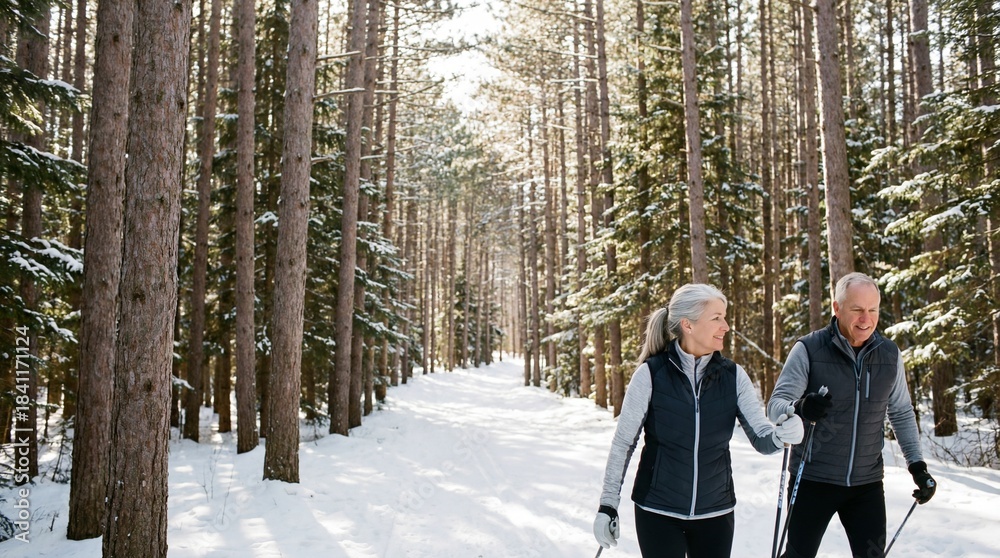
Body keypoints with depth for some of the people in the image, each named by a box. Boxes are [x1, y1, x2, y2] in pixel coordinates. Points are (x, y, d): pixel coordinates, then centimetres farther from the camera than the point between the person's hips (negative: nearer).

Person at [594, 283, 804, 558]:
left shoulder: (733, 375, -2)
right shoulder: (650, 374, -11)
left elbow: (760, 436, -7)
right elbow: (623, 443, -4)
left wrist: (781, 435, -29)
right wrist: (608, 505, -3)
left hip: (716, 512, 3)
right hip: (658, 512, -3)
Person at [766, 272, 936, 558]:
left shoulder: (890, 354, 1)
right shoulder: (808, 350, -12)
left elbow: (902, 414, 12)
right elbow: (777, 403, -15)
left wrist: (916, 462, 3)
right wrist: (800, 409, -37)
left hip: (867, 482, 3)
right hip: (813, 480, -3)